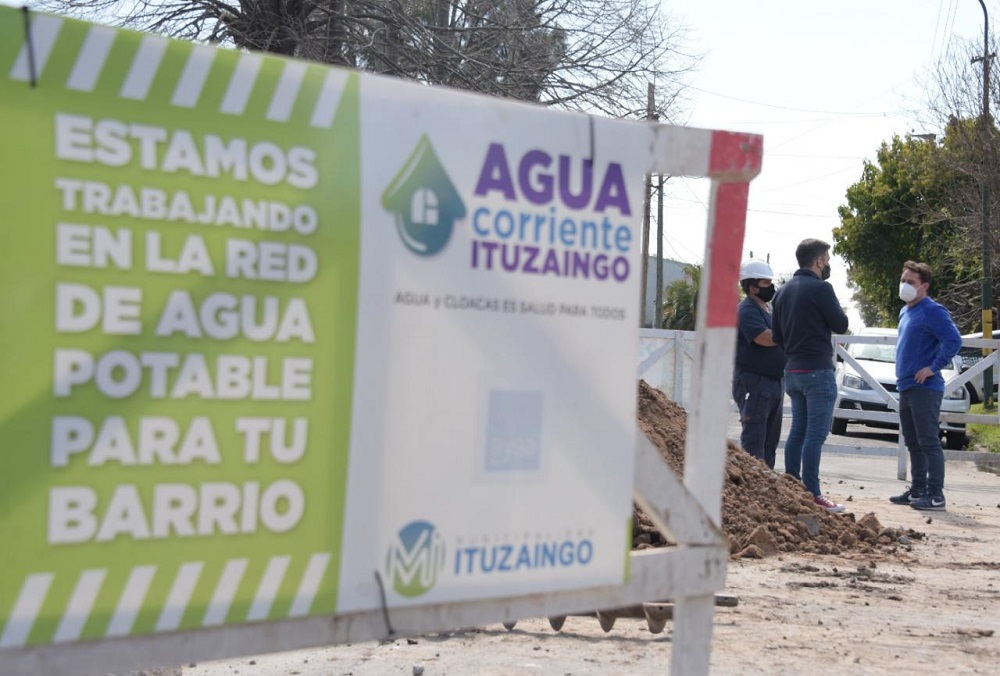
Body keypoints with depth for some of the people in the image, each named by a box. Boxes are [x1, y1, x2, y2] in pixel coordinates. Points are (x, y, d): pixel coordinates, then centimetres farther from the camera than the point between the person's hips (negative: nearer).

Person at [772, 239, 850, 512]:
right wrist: (834, 309, 10)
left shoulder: (784, 290, 13)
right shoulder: (820, 288, -12)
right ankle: (812, 494, -9)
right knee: (816, 433, -7)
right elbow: (840, 325, -8)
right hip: (817, 370, -8)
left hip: (792, 370, 8)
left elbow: (777, 335, 15)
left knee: (798, 431, 13)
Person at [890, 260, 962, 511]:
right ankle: (917, 490, 20)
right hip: (906, 387, 9)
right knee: (913, 444, 13)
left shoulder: (932, 312, -12)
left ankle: (936, 495, -7)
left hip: (925, 388, -9)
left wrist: (934, 367, -20)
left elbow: (954, 340, -23)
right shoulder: (905, 312, 16)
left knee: (929, 443, -9)